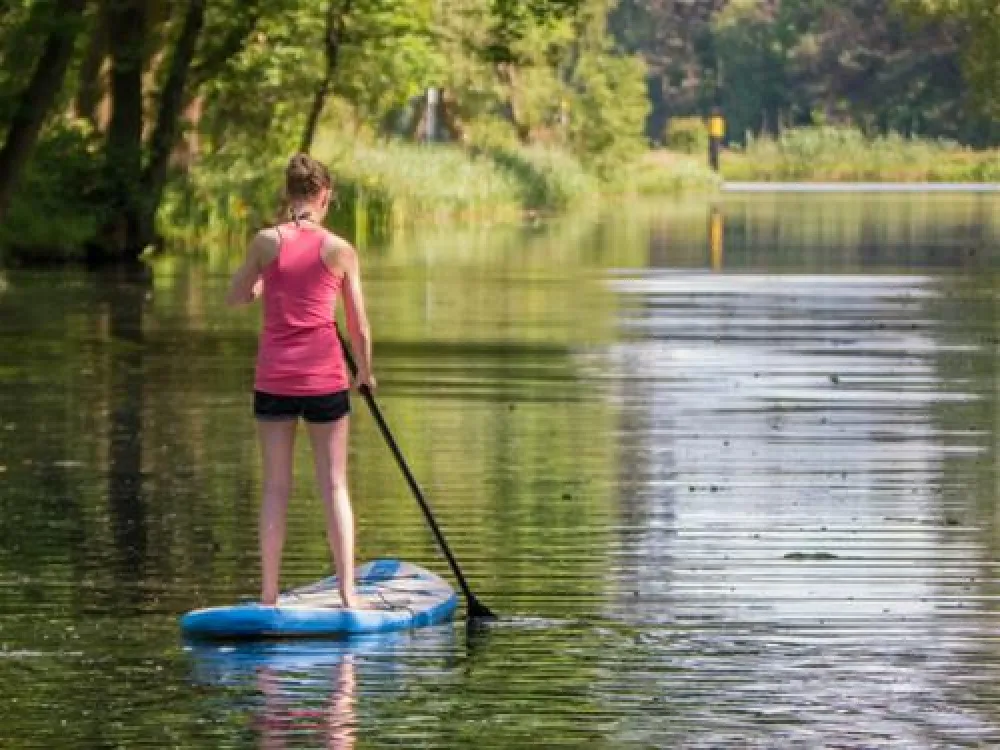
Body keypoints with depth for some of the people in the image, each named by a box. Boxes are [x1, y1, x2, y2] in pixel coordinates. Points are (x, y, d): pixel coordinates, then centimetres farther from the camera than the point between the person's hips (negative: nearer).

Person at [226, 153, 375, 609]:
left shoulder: (267, 242, -4)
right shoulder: (341, 251, -5)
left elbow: (235, 297, 9)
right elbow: (359, 327, 2)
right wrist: (366, 371, 19)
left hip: (274, 378, 1)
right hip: (325, 377, -1)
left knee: (276, 487, 7)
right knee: (334, 487, 6)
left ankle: (269, 595, 7)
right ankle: (347, 593, 3)